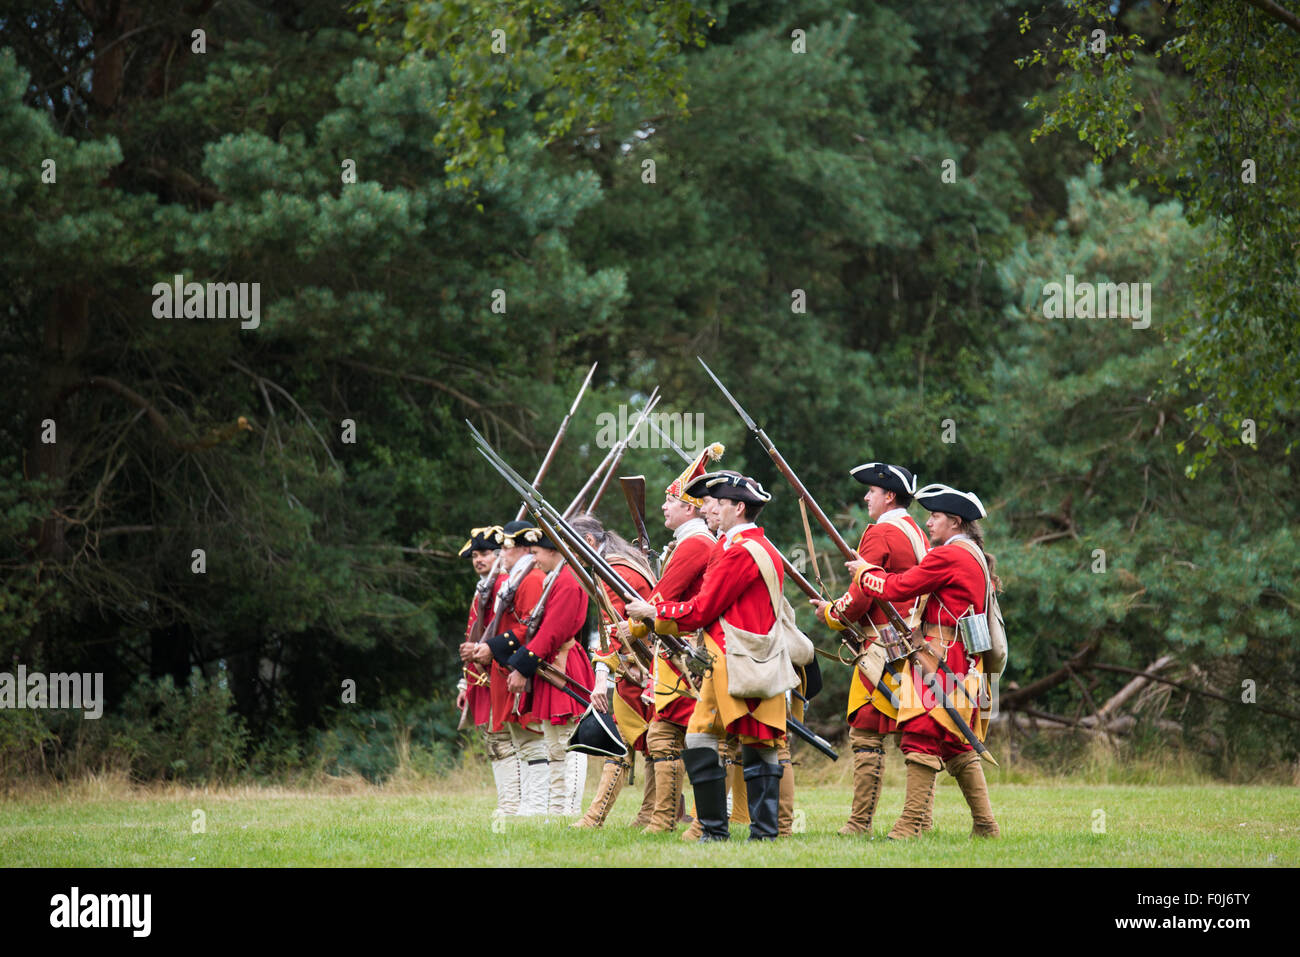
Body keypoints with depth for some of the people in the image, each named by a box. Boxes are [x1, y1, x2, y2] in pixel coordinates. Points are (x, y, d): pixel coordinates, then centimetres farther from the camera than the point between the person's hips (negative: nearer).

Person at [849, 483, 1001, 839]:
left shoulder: (948, 556, -12)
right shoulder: (975, 556, 18)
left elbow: (897, 587, -12)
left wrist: (864, 571, 4)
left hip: (940, 659, -10)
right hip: (963, 662, 10)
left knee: (922, 738, -10)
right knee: (957, 744, 13)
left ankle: (909, 826, -13)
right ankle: (985, 826, 12)